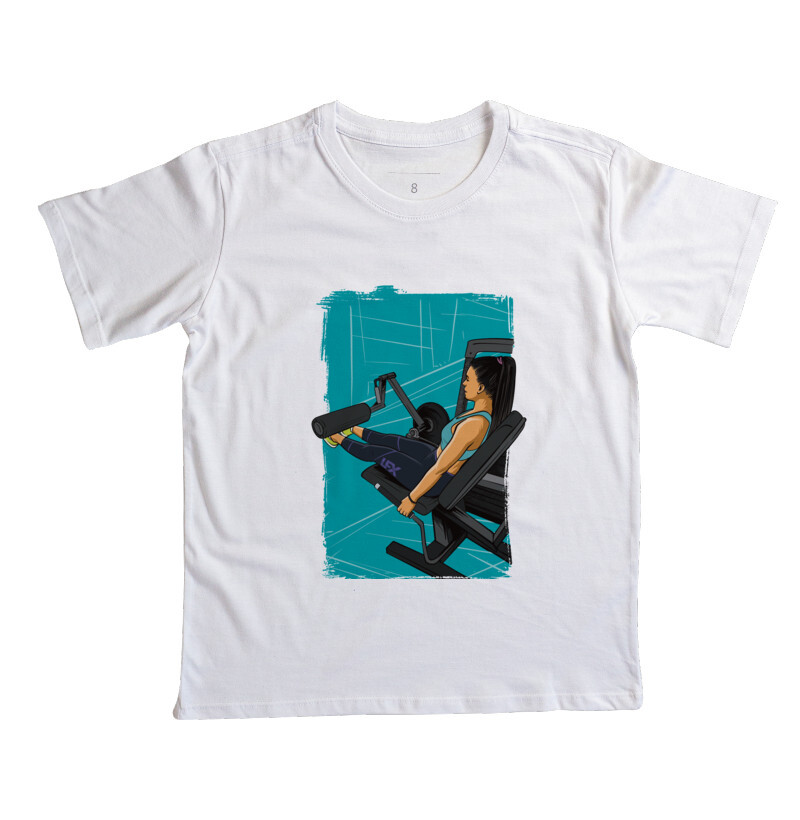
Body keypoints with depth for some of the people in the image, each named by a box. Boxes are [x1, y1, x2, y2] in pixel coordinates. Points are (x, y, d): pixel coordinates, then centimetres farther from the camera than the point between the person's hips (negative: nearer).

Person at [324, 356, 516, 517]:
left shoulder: (472, 425, -42)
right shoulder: (491, 409, -15)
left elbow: (437, 470, -33)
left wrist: (412, 499, -20)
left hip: (436, 482, -7)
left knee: (375, 452, 14)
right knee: (390, 440, 26)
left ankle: (337, 439, 43)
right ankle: (353, 430, 55)